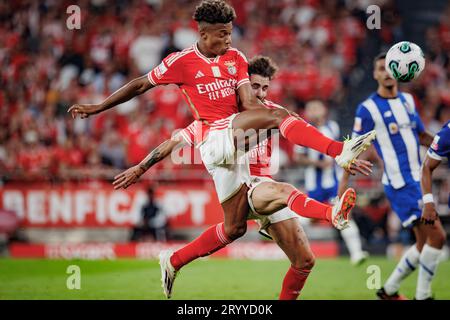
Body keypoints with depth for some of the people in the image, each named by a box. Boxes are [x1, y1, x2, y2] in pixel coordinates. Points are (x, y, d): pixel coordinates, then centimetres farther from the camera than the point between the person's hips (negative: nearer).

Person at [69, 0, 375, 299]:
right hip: (215, 137, -6)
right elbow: (140, 85, 10)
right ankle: (341, 151, -43)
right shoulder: (182, 61, -1)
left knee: (235, 226, 8)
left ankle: (173, 261, 22)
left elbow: (249, 101, 3)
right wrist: (97, 108, 14)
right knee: (278, 115, -27)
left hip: (235, 140, 6)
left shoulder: (236, 58, 13)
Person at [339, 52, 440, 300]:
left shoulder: (408, 100, 12)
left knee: (424, 242, 10)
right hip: (399, 184, -8)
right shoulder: (368, 109, -8)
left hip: (417, 179, 8)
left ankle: (389, 291, 22)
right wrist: (345, 180, -12)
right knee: (435, 235, -15)